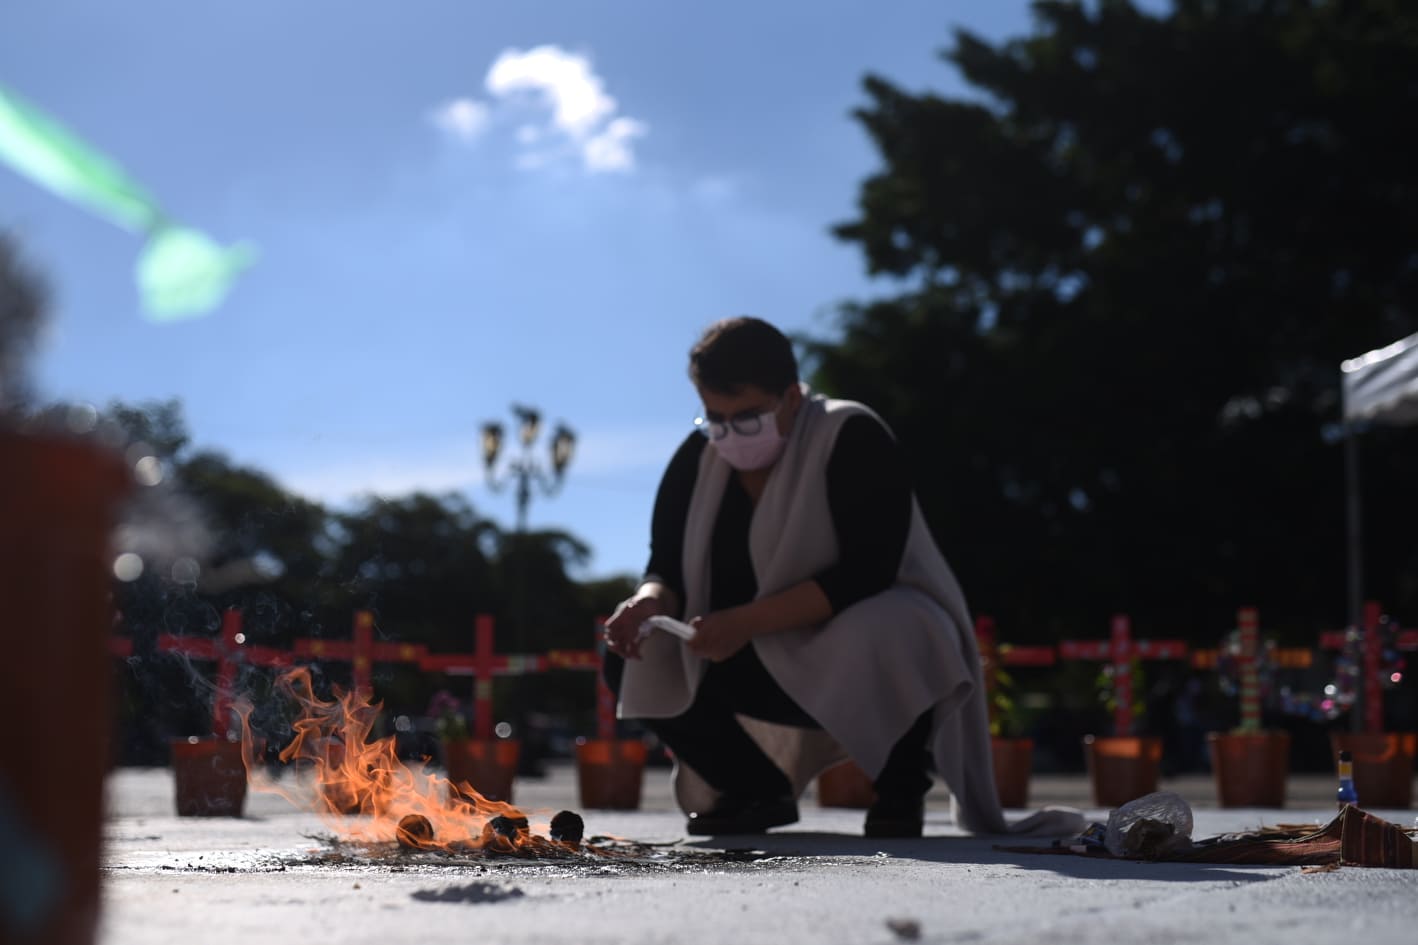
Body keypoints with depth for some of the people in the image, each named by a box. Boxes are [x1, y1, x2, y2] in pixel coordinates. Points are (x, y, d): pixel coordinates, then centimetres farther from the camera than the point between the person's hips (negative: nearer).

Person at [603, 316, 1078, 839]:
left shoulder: (855, 441, -18)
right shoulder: (698, 458, -2)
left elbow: (866, 575, -27)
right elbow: (668, 567, -1)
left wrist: (747, 622, -33)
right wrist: (651, 601, -27)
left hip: (864, 651, -5)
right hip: (767, 667, 6)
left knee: (882, 640, -40)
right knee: (634, 660, -12)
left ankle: (902, 783, -9)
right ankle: (757, 788, 4)